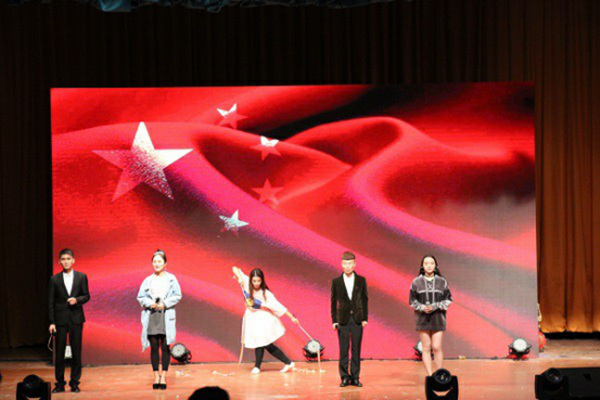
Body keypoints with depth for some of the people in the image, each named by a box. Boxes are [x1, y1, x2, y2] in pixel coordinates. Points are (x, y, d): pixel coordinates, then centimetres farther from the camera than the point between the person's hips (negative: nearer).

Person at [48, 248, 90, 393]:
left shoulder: (81, 277, 5)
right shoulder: (55, 279, 3)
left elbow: (86, 296, 7)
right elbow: (51, 302, 3)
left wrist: (76, 300, -15)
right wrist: (51, 322, -3)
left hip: (76, 317, 0)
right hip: (60, 319, 0)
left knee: (76, 352, 2)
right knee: (59, 352, 1)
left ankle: (75, 383, 10)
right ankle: (60, 383, 8)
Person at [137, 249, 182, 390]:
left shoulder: (171, 279, 5)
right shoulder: (147, 280, 10)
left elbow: (177, 296, 1)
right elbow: (140, 297, 9)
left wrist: (165, 303, -11)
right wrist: (150, 303, -9)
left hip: (166, 316, -2)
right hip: (151, 316, 2)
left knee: (165, 346, -3)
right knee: (154, 347, 0)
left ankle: (163, 377, -1)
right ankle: (156, 377, 3)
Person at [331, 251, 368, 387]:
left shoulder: (361, 280, 4)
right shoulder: (336, 282, 2)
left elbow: (365, 300, 6)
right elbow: (333, 302, 4)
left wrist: (365, 318, 1)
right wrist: (334, 320, -1)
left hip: (357, 319, 0)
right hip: (343, 319, 0)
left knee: (356, 349, 2)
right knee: (343, 349, 0)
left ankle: (355, 377, 8)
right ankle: (344, 377, 6)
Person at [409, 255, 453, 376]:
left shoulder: (442, 282, 2)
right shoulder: (416, 282, 3)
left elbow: (448, 299, 4)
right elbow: (412, 301, 7)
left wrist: (435, 306, -11)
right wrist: (422, 307, -11)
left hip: (438, 317, -1)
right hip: (423, 318, 1)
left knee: (437, 347, -7)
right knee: (426, 348, 0)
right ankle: (429, 376, 2)